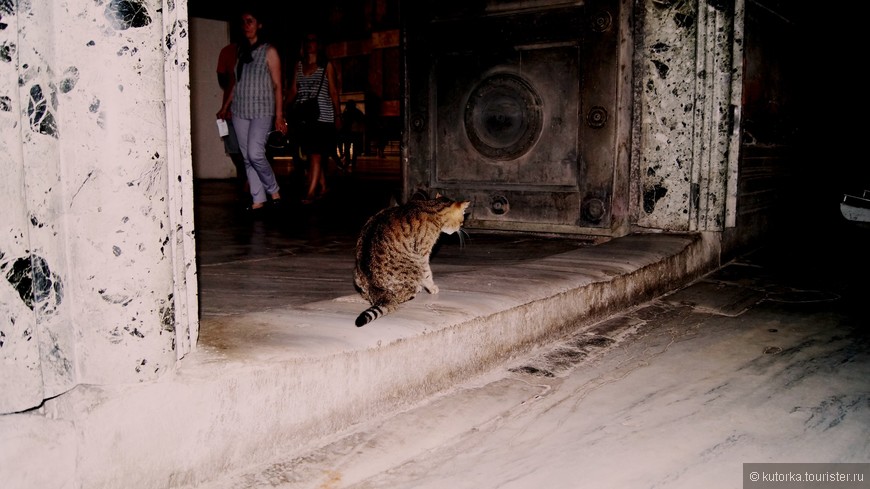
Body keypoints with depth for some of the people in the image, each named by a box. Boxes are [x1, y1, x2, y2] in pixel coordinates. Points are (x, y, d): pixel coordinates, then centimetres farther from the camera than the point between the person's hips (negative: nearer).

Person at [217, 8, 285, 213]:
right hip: (239, 111, 5)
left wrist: (279, 115, -8)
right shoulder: (240, 51, 14)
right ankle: (258, 199, 8)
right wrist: (225, 106, 16)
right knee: (247, 157, 3)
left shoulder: (269, 51, 0)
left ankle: (273, 189, 4)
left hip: (262, 111, -5)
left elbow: (277, 85, -3)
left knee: (255, 154, -18)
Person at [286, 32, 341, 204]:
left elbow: (334, 92, 4)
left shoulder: (326, 65, 4)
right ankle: (322, 187, 16)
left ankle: (311, 192, -11)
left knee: (316, 155, -9)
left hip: (322, 117, -4)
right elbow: (293, 90, 13)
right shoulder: (299, 65, 15)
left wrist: (338, 116, 0)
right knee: (312, 155, 6)